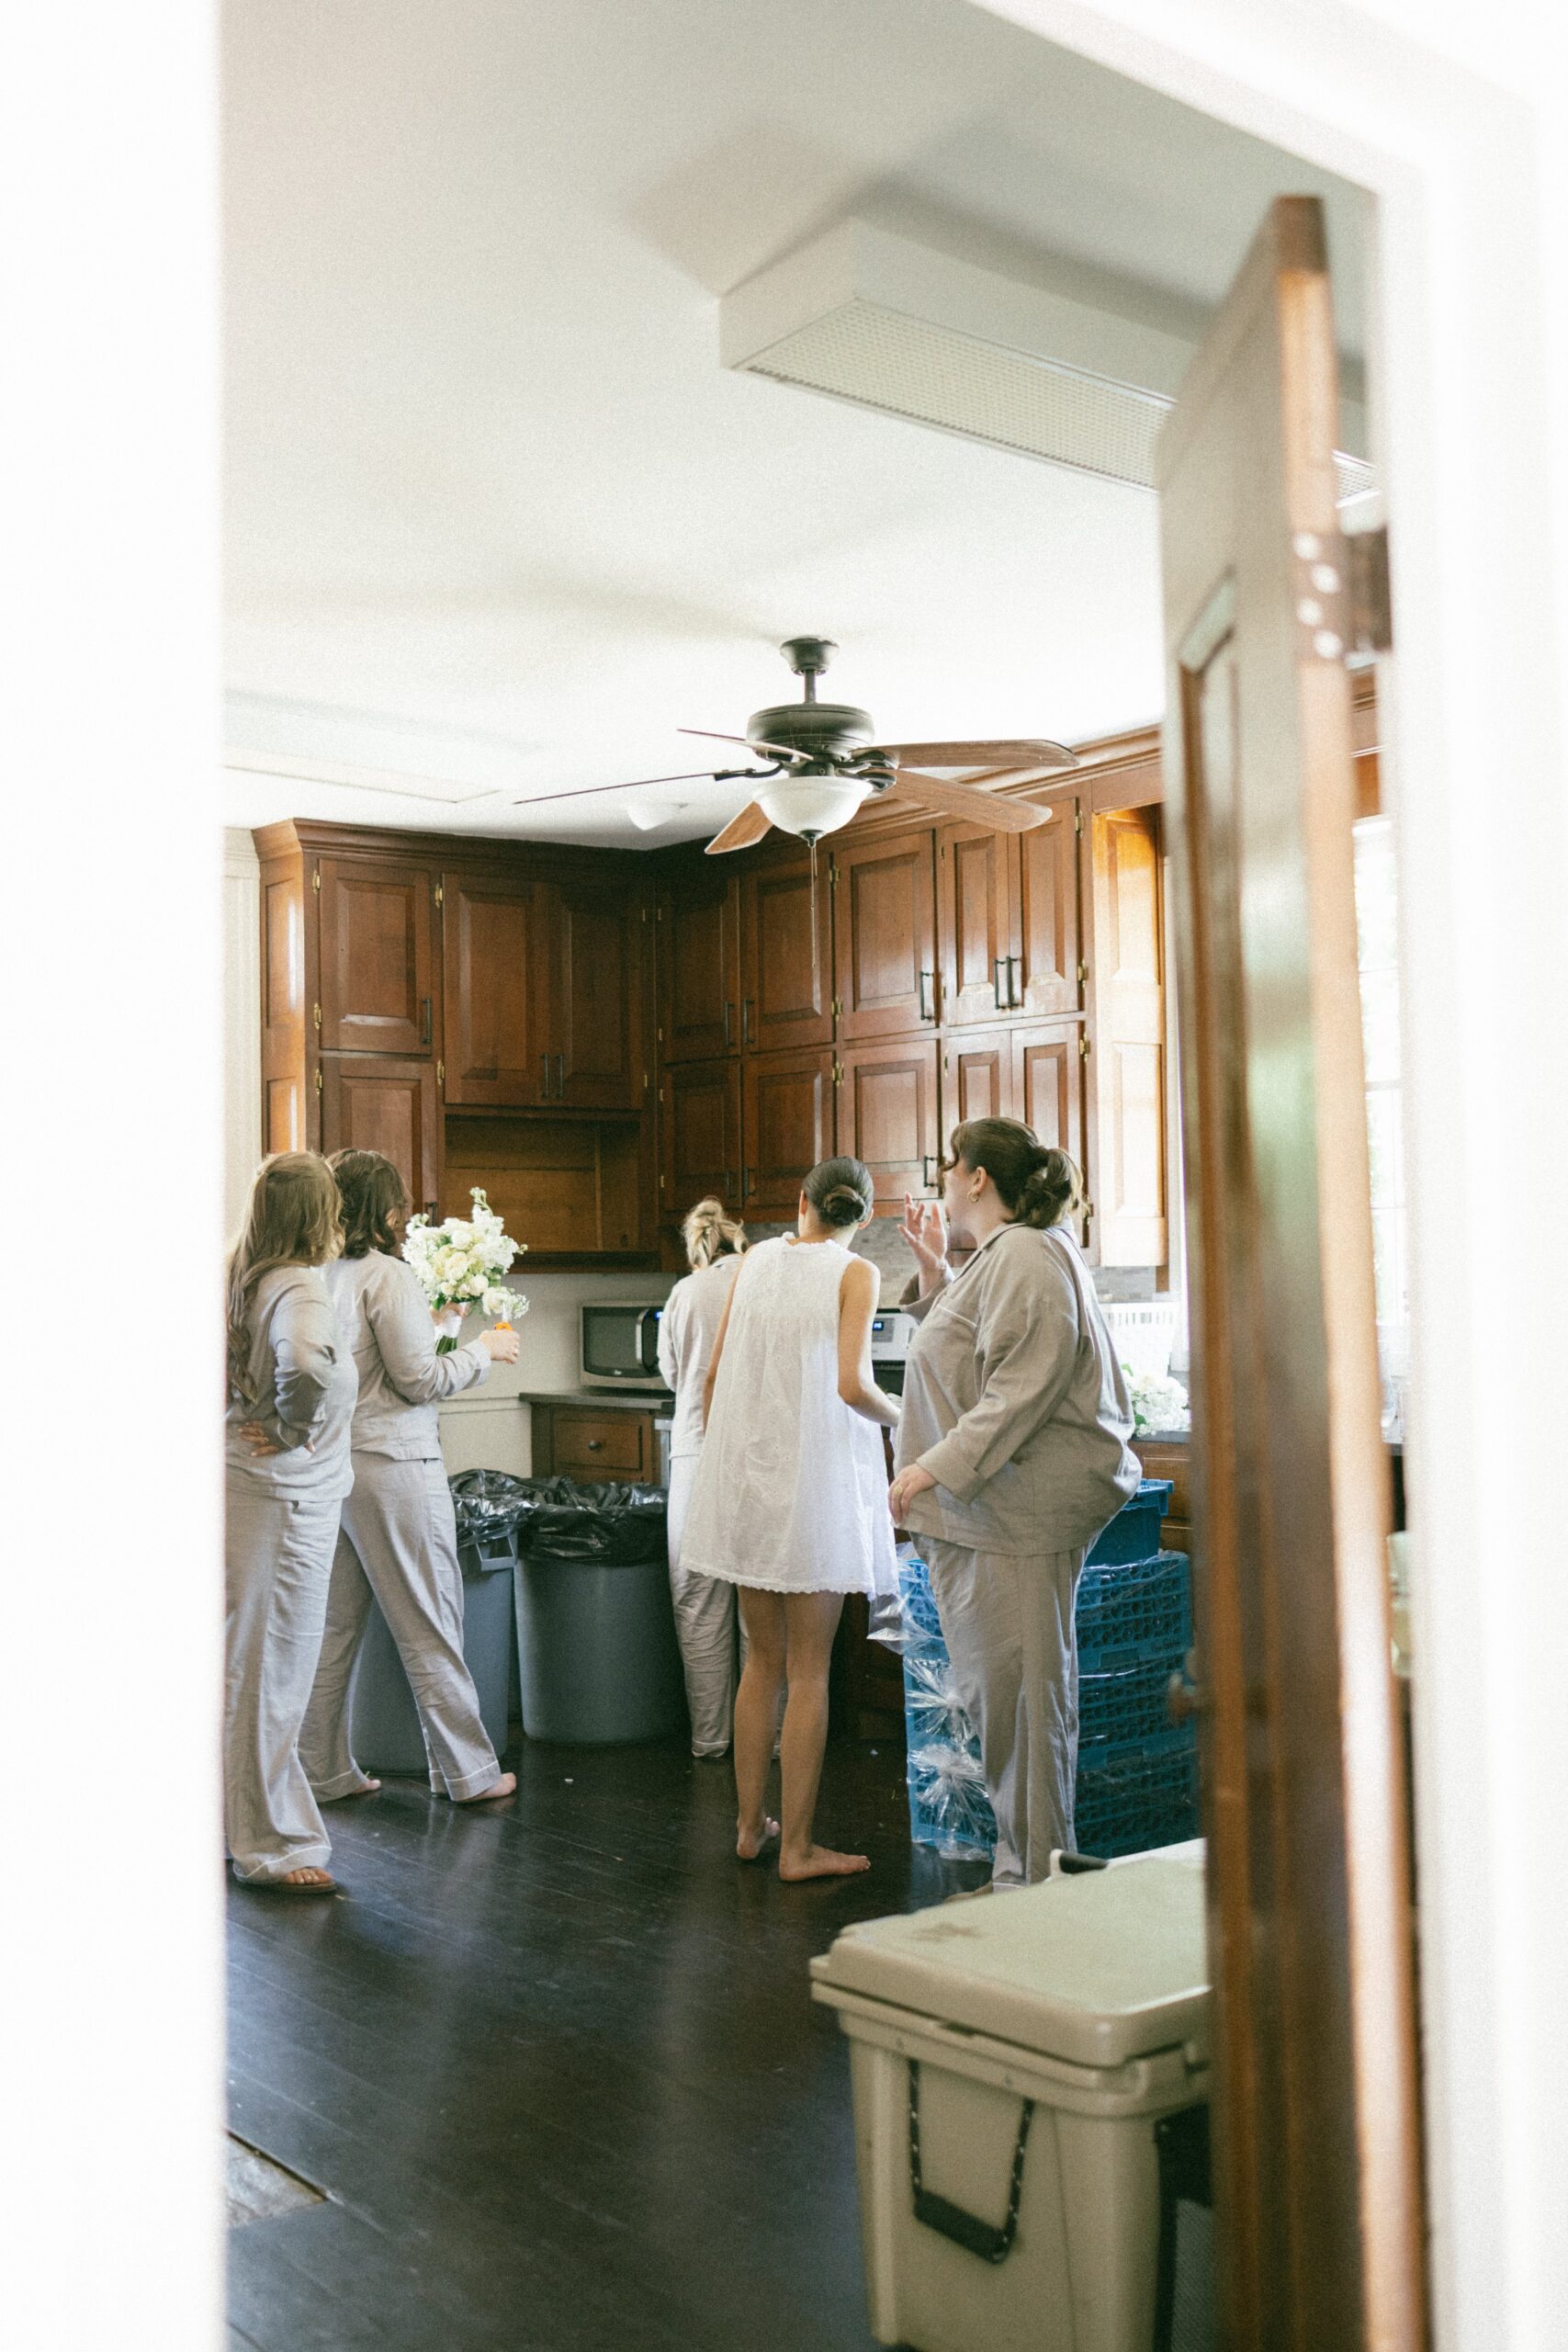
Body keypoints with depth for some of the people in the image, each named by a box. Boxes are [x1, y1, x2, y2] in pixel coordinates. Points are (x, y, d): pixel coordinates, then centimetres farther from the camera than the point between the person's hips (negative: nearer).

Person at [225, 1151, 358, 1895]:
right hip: (282, 1500, -9)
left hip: (240, 1489, 9)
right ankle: (272, 1847, 10)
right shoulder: (300, 1289, -18)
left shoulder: (245, 1282, 8)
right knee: (270, 1674, 0)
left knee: (242, 1669, 18)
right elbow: (307, 1360, -38)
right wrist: (291, 1430, -21)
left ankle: (239, 1826, 31)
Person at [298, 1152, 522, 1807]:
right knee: (429, 1628, 1)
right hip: (393, 1465, -7)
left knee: (332, 1629, 12)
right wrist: (483, 1350, 1)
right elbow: (419, 1379, -14)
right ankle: (468, 1772, 10)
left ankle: (324, 1772, 18)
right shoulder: (389, 1274, -12)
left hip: (330, 1469, 7)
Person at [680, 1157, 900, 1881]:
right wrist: (897, 1415, 3)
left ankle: (751, 1825, 21)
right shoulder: (855, 1273, -6)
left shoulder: (756, 1259, 8)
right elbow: (850, 1384, -17)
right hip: (816, 1475, -5)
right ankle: (797, 1845, 6)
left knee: (762, 1658, 15)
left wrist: (717, 1454, 22)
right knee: (809, 1668, 2)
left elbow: (715, 1373, 9)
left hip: (746, 1475, 5)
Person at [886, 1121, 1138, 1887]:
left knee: (1019, 1689, -4)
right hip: (978, 1508, 11)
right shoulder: (997, 1258, 20)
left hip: (1019, 1512, -11)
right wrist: (933, 1272, 22)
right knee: (991, 1689, 13)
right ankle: (1021, 1861, 21)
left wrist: (937, 1466, -22)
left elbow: (1020, 1390, -22)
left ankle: (1032, 1873, 4)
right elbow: (963, 1367, 26)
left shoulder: (1026, 1257, -14)